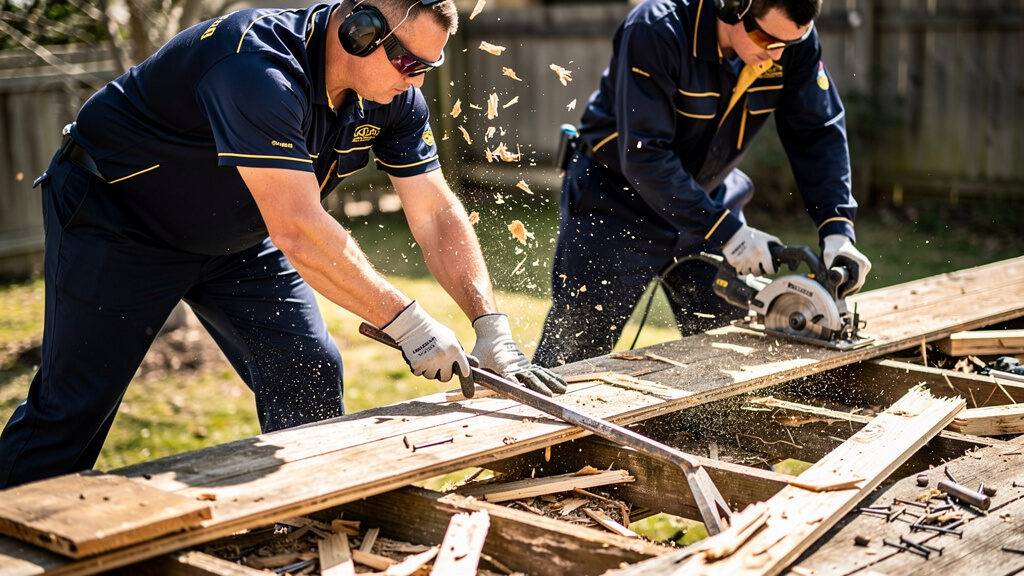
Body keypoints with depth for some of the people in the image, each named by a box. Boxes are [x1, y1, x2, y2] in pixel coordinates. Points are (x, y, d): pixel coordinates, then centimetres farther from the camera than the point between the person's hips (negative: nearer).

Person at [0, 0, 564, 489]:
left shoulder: (395, 98, -13)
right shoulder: (259, 66, -38)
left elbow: (437, 213, -10)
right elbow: (298, 231, -42)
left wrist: (492, 326, -21)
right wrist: (407, 323, -39)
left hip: (237, 236, 7)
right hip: (115, 219, -7)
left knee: (309, 374, -3)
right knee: (74, 406, -5)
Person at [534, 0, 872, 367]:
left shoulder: (794, 40, -14)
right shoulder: (657, 31, -30)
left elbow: (818, 133, -10)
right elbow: (643, 156, -32)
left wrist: (837, 230, -23)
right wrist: (726, 232, -36)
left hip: (706, 198, 6)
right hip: (618, 200, -5)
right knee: (576, 346, -3)